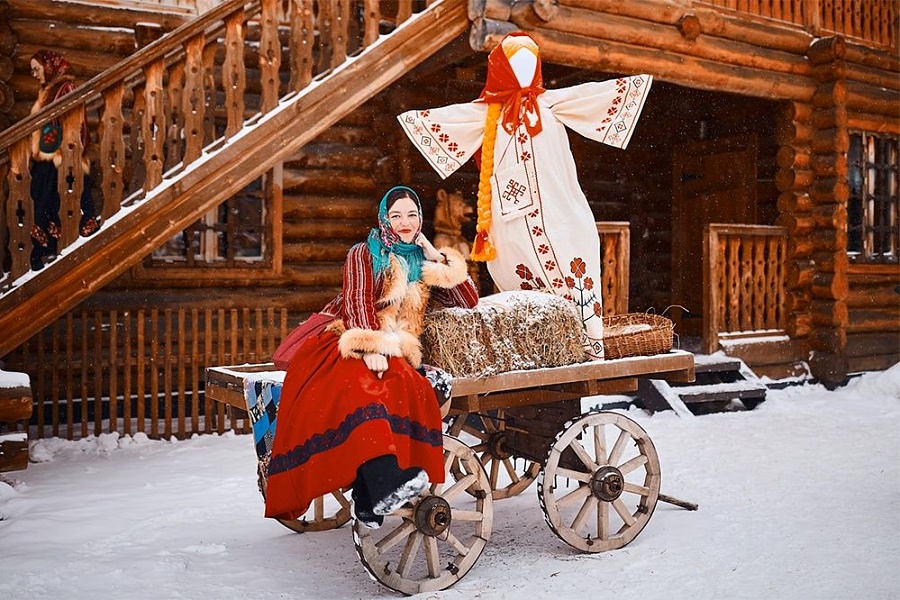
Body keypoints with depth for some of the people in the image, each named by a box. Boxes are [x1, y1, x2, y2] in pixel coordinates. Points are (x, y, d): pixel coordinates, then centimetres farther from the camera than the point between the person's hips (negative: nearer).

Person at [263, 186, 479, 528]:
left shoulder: (423, 265, 23)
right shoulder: (364, 254, 10)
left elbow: (469, 301, 18)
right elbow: (357, 303, -6)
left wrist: (438, 258, 11)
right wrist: (371, 348, -23)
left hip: (393, 353, 3)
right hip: (348, 343, -3)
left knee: (408, 388, -33)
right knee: (360, 384, -38)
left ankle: (368, 501, -38)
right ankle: (386, 486, -51)